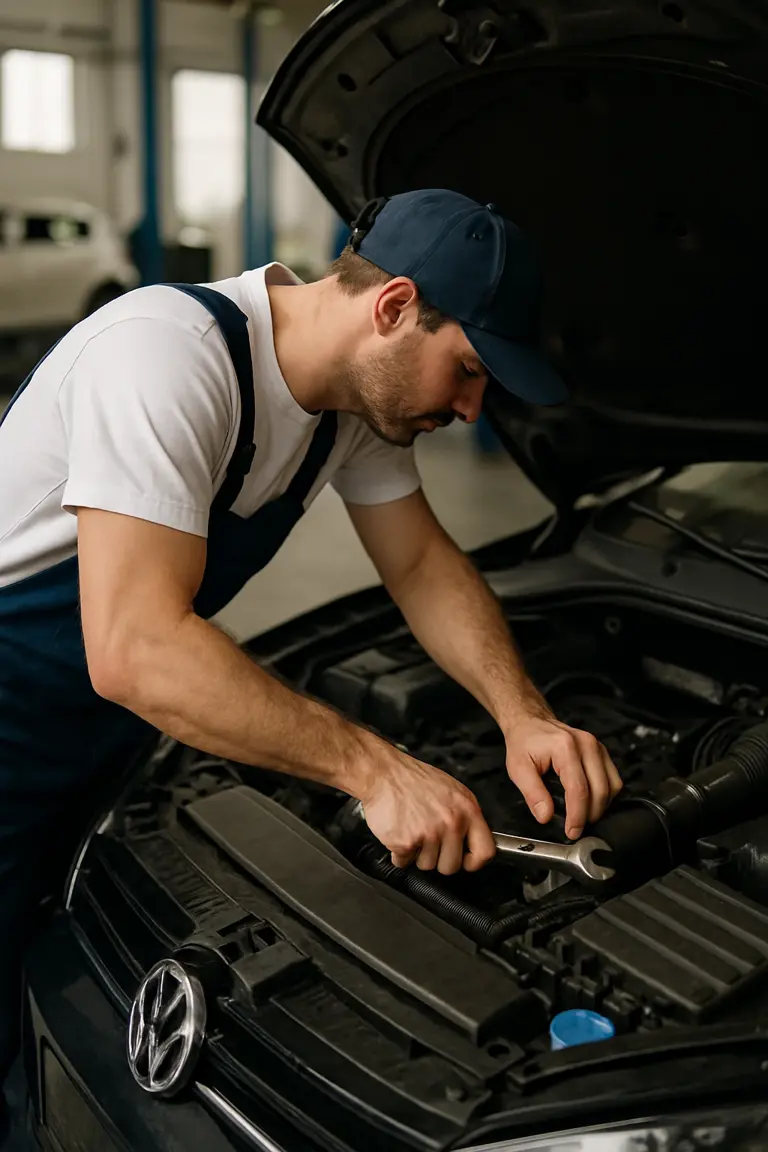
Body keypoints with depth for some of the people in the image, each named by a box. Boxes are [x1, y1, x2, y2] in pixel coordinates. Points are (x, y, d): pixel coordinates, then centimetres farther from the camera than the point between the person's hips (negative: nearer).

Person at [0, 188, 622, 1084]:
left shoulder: (364, 391, -5)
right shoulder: (167, 355, -32)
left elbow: (425, 563, 4)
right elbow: (134, 653, -38)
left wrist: (524, 716, -12)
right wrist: (377, 770, -36)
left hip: (109, 740, 7)